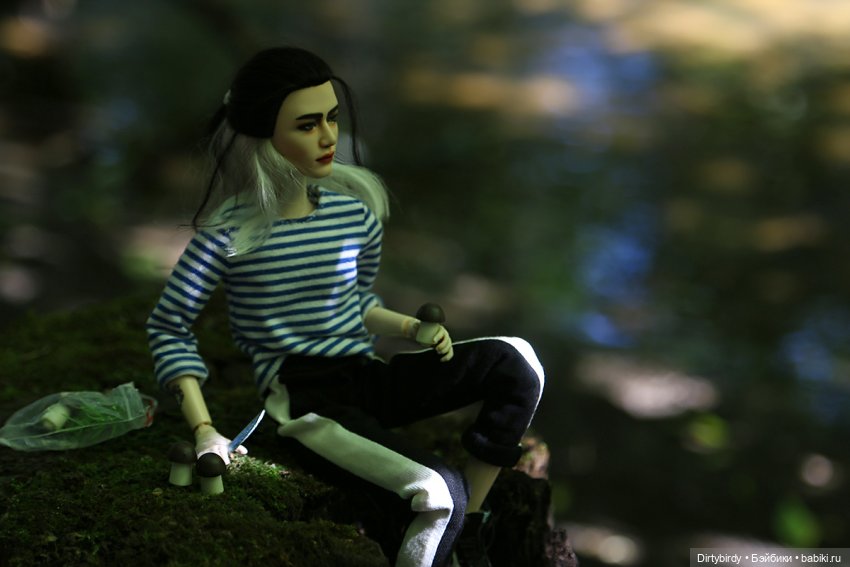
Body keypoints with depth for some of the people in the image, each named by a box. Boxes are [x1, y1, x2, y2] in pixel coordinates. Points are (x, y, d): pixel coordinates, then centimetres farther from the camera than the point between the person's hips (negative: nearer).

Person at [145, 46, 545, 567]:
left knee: (515, 361, -16)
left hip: (367, 379, 6)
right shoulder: (231, 230, -10)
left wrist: (413, 328, 0)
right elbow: (169, 327, -3)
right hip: (302, 398, -6)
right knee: (438, 492, -30)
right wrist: (205, 431, -14)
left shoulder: (356, 212, 3)